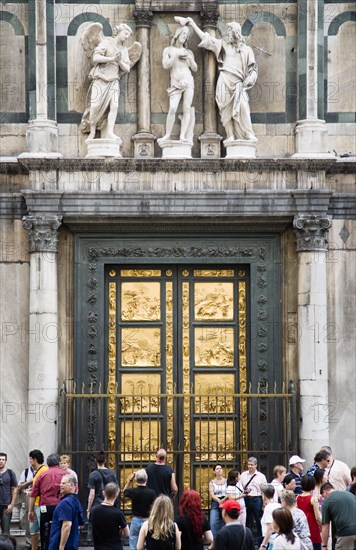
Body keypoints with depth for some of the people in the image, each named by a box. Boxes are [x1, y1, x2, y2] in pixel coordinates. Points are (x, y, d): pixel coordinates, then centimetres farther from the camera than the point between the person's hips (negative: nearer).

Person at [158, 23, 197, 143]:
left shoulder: (188, 52, 15)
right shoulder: (168, 50, 11)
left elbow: (195, 69, 15)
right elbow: (165, 65, -2)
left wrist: (190, 58, -1)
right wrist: (176, 55, -7)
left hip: (188, 82, 2)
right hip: (176, 84, -2)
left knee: (187, 109, -8)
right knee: (172, 109, -16)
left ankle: (183, 135, -10)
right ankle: (167, 135, -10)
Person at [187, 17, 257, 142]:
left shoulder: (246, 50, 14)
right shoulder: (224, 44, 16)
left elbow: (252, 67, 12)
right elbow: (205, 38, 17)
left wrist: (249, 79, -5)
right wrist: (193, 24, 17)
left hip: (238, 83, -1)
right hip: (225, 80, 1)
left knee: (242, 107, -16)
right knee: (226, 108, -6)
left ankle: (248, 134, -16)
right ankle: (230, 135, -7)